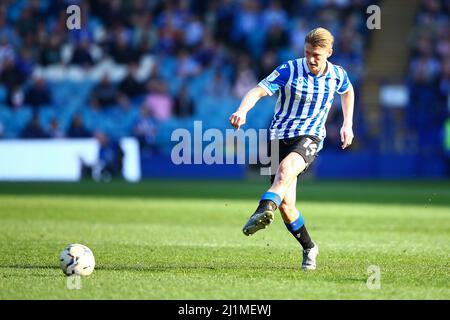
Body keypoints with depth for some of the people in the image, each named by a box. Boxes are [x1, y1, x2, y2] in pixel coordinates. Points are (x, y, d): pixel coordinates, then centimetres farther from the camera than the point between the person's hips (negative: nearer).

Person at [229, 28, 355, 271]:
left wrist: (347, 125, 20)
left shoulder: (337, 75, 3)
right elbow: (258, 90, -20)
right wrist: (242, 111, -39)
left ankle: (264, 211, -60)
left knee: (287, 167, -37)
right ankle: (309, 249, 20)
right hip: (280, 136, 1)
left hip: (309, 137, -1)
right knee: (285, 205, -4)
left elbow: (347, 92, 28)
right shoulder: (289, 70, -8)